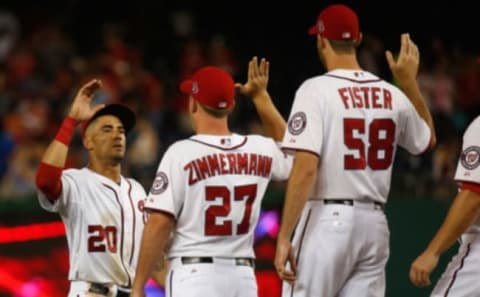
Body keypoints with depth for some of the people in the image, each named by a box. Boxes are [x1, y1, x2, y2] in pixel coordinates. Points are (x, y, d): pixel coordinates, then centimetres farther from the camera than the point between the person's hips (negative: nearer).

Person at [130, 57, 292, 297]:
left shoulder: (181, 153, -9)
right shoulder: (259, 150, 5)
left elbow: (159, 225, -13)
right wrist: (261, 97, 29)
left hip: (193, 275, -5)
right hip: (243, 276, 5)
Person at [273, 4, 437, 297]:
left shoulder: (316, 89, -9)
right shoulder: (392, 95, 8)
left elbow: (305, 168, -18)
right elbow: (427, 139, 29)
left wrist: (284, 237, -16)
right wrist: (409, 81, 30)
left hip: (327, 220, -5)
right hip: (374, 223, 5)